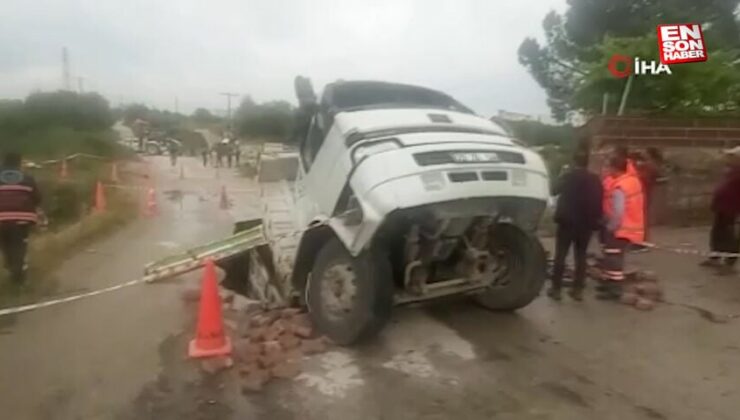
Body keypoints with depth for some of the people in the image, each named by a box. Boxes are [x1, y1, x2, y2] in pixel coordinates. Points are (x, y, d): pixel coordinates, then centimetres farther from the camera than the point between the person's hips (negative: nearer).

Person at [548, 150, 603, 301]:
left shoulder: (567, 177, -8)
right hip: (586, 223, 3)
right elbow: (599, 200, 4)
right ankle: (578, 290, 12)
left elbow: (554, 191, 5)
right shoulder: (595, 180, 1)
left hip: (567, 222, -3)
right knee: (581, 256, 11)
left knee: (560, 255, 4)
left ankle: (556, 289, 6)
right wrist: (596, 220, 13)